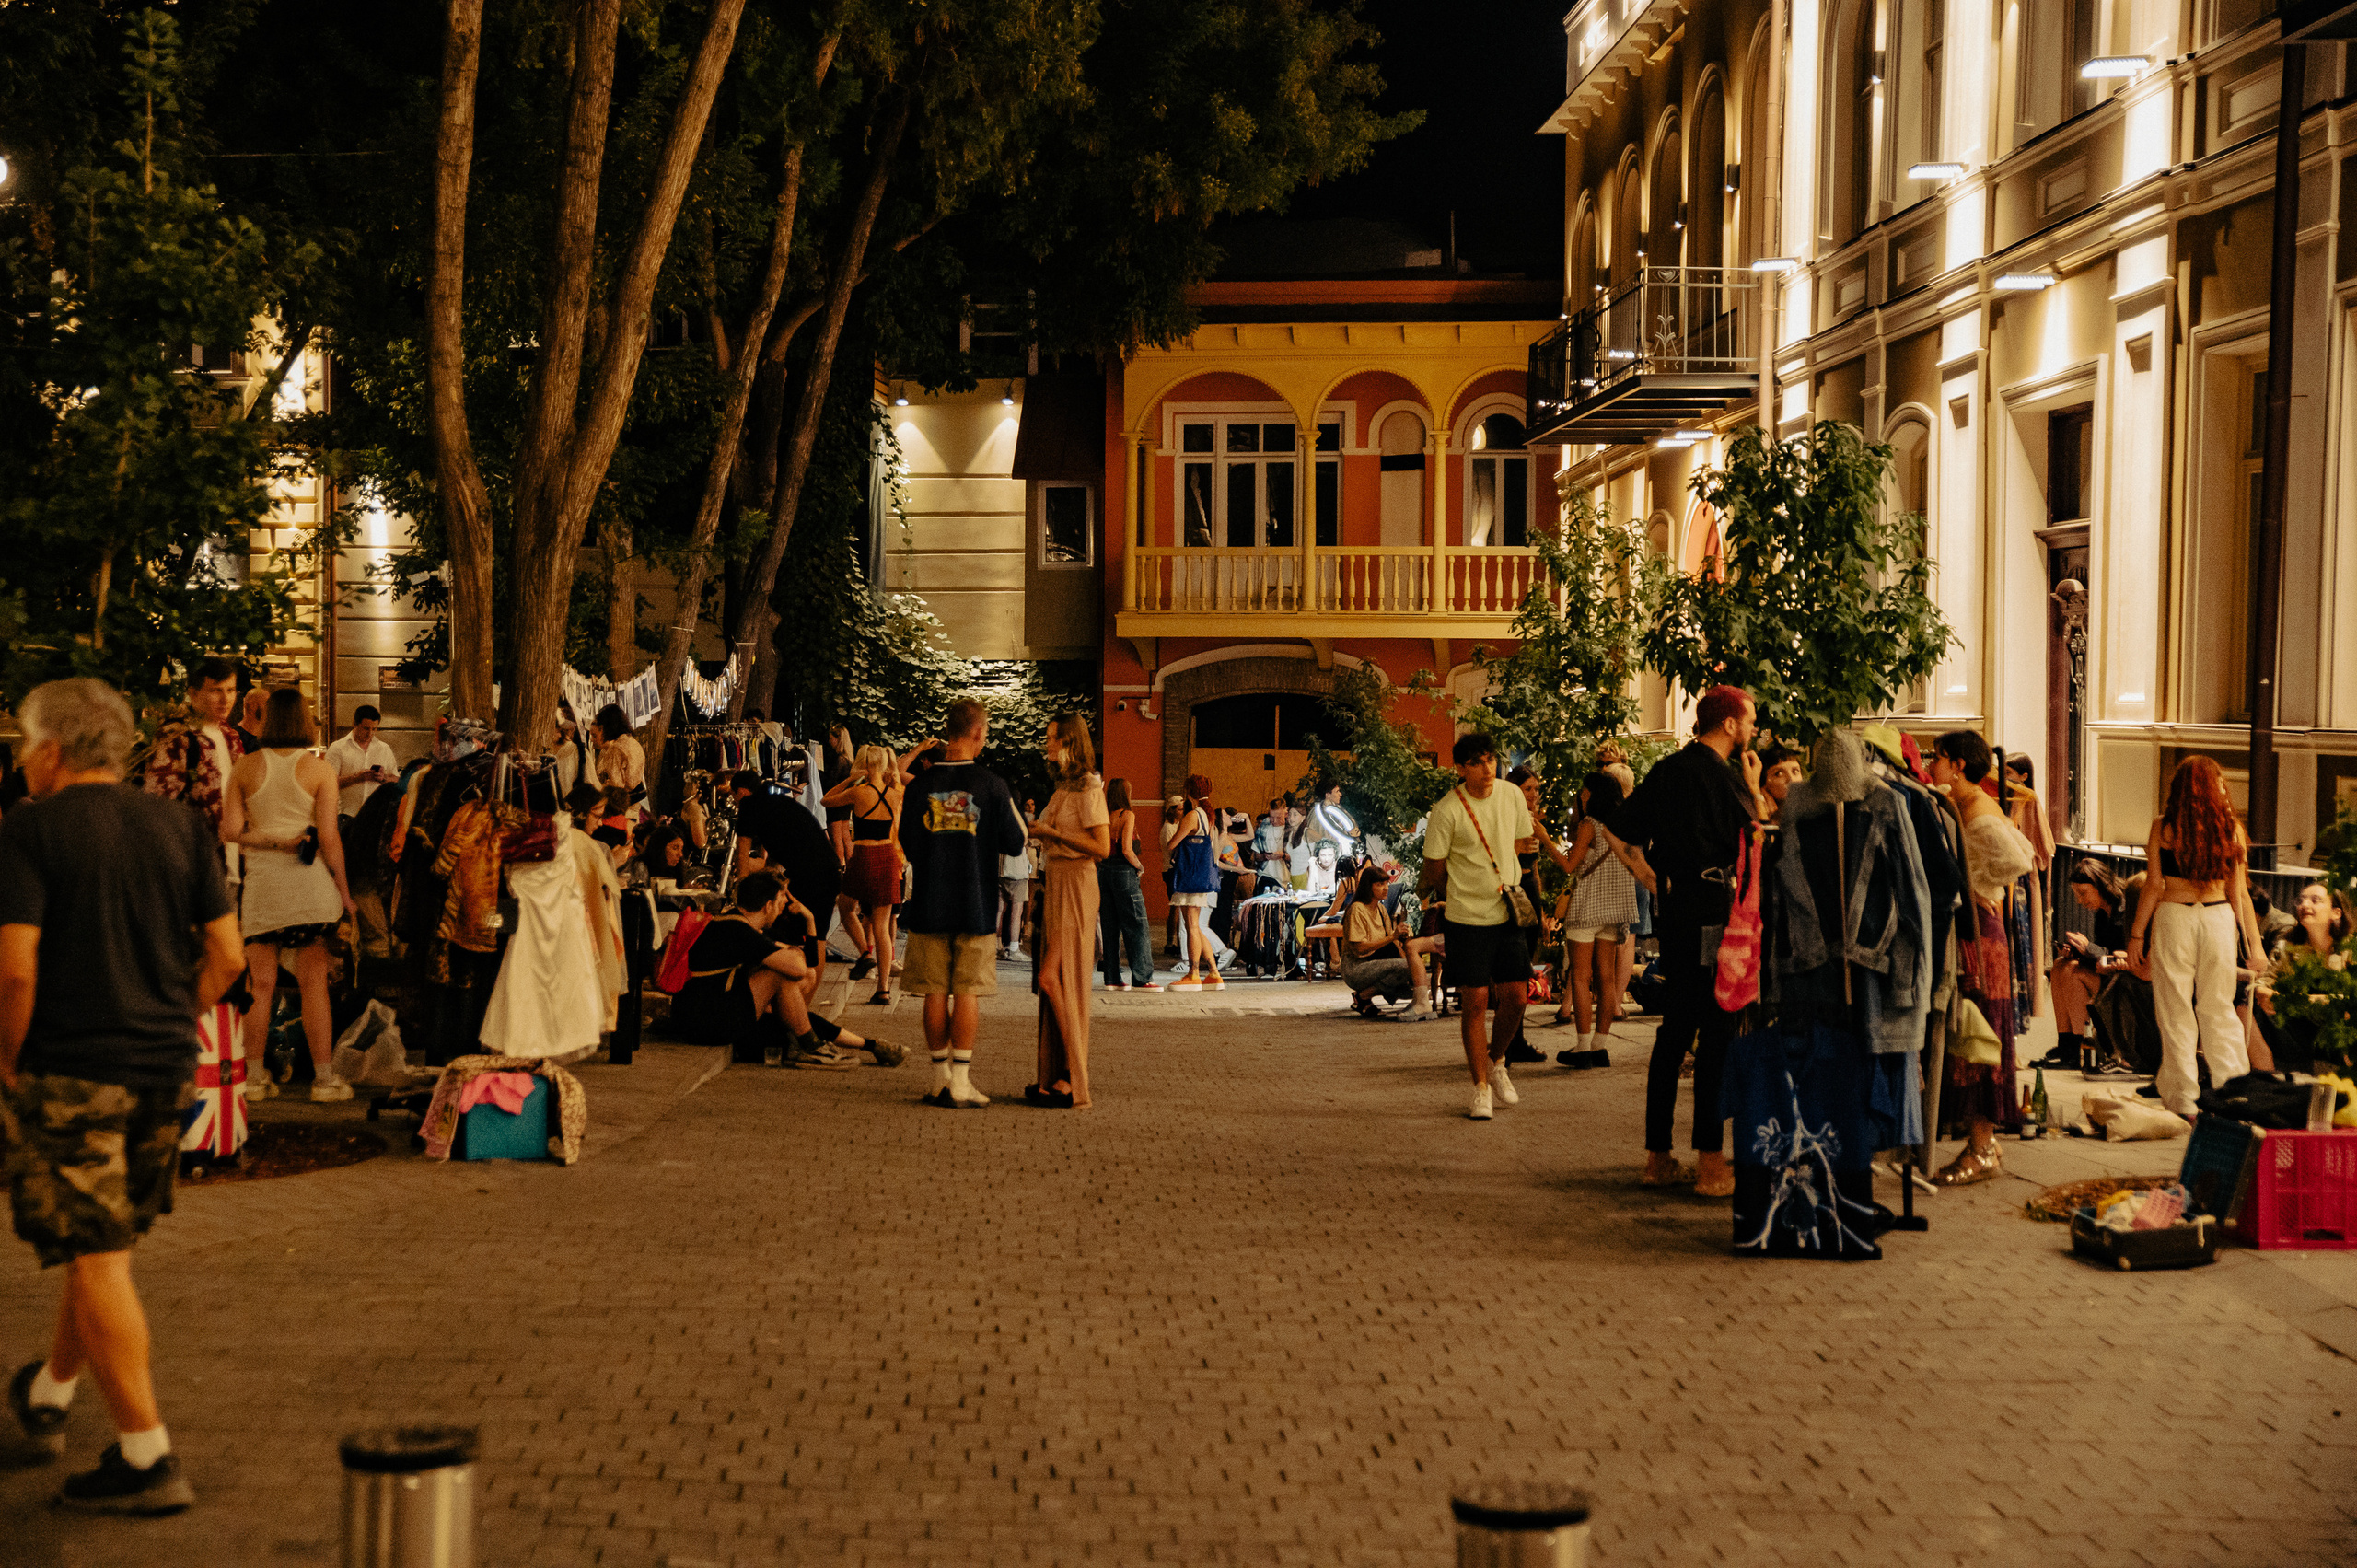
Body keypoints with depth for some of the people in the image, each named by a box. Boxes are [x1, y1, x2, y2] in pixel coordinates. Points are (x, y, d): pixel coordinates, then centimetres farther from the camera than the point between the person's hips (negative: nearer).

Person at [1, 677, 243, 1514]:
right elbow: (226, 954, 4)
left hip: (68, 1068, -6)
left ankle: (147, 1458, -1)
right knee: (103, 1245, 21)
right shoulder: (179, 825, 7)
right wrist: (171, 1024, 14)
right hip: (167, 1068, 6)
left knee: (96, 1259, -1)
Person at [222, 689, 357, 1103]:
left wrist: (270, 839, 8)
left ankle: (254, 1076, 9)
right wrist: (343, 889, 1)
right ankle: (323, 1077, 3)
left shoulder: (246, 766, 2)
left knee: (260, 983, 5)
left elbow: (230, 829, -3)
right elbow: (328, 836, -6)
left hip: (261, 882, 2)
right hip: (310, 883, -2)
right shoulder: (320, 768, -3)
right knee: (314, 982, 1)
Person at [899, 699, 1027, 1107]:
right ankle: (961, 1083, -1)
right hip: (976, 905, -2)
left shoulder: (920, 785, -2)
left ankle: (941, 1077, 13)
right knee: (968, 993, 2)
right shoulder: (992, 785, -9)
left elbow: (908, 846, 5)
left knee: (936, 994, 8)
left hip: (930, 905, 2)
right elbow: (1015, 842, -2)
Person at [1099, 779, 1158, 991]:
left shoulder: (1104, 816, 7)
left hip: (1104, 870, 6)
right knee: (1136, 927, -2)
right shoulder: (1127, 815, -10)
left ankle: (1112, 978, 10)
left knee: (1109, 927, 10)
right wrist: (1139, 866, -2)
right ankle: (1141, 978, -7)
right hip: (1123, 871, -6)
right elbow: (1127, 850, -17)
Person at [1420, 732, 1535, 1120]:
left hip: (1509, 913, 5)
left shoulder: (1512, 796, 2)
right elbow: (1434, 870, -4)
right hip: (1466, 917, -5)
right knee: (1475, 1001, -3)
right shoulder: (1447, 811, -15)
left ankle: (1497, 1062, 30)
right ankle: (1481, 1088, 8)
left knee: (1515, 995, 3)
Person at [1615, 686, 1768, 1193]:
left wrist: (1653, 882, 13)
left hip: (1674, 909, 8)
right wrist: (1755, 789, 2)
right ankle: (1711, 1163, -4)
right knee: (1718, 1033, -4)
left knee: (1674, 1031, 12)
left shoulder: (1665, 771, 11)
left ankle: (1658, 1156, 15)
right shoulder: (1725, 777, -12)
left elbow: (1621, 833, 12)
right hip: (1717, 912, -8)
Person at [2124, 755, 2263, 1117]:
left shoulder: (2164, 826, -4)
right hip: (2219, 917, 2)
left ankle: (2183, 1098, 5)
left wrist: (2136, 935, 3)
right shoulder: (2231, 827, 1)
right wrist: (2254, 943, 7)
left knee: (2176, 1011, 5)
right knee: (2218, 1008, 11)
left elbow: (2153, 886, -4)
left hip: (2174, 917, -2)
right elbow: (2239, 893, 2)